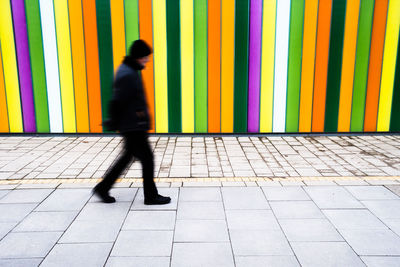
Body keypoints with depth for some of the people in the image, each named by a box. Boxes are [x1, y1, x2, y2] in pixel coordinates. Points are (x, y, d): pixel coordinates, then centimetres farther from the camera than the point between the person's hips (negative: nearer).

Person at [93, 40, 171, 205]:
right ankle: (151, 196, 13)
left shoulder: (129, 71, 13)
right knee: (147, 158, 0)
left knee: (127, 156, 18)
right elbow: (116, 102, -21)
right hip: (133, 127, -10)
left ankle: (102, 188, 28)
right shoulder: (127, 75, -19)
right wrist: (114, 123, -12)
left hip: (134, 125, 10)